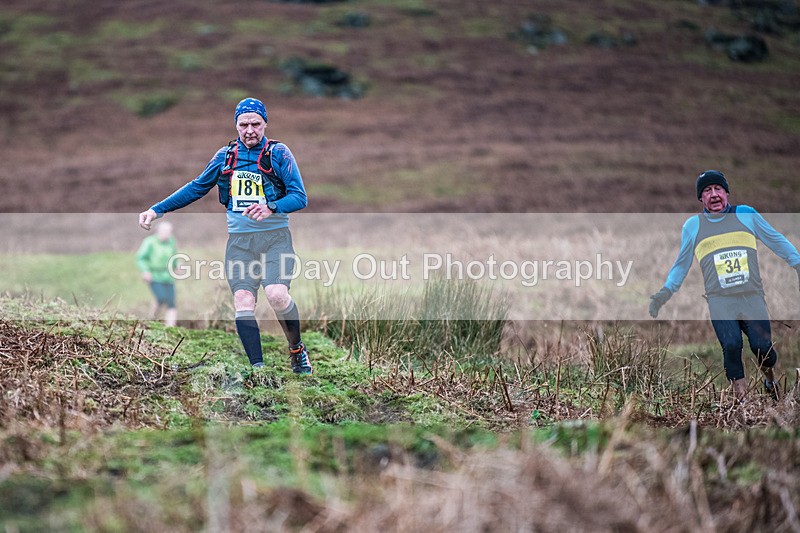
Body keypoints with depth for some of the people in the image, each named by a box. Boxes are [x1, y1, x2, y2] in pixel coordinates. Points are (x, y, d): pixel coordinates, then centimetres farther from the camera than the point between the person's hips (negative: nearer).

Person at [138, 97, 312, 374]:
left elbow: (299, 196, -8)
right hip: (239, 240, 3)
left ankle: (297, 350, 3)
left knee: (276, 295, -23)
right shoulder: (225, 155, 10)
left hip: (274, 237, -3)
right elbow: (196, 188, 21)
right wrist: (157, 210, 17)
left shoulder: (278, 153, -1)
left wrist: (271, 208, -27)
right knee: (243, 302, -12)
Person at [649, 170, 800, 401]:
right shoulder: (692, 226, 11)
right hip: (720, 302, 0)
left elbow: (776, 240, 17)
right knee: (731, 346, -20)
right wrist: (666, 292, 9)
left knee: (763, 348, -11)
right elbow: (681, 264, 19)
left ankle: (769, 377, 22)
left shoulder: (746, 215, 10)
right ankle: (741, 397, -10)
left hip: (753, 298, 0)